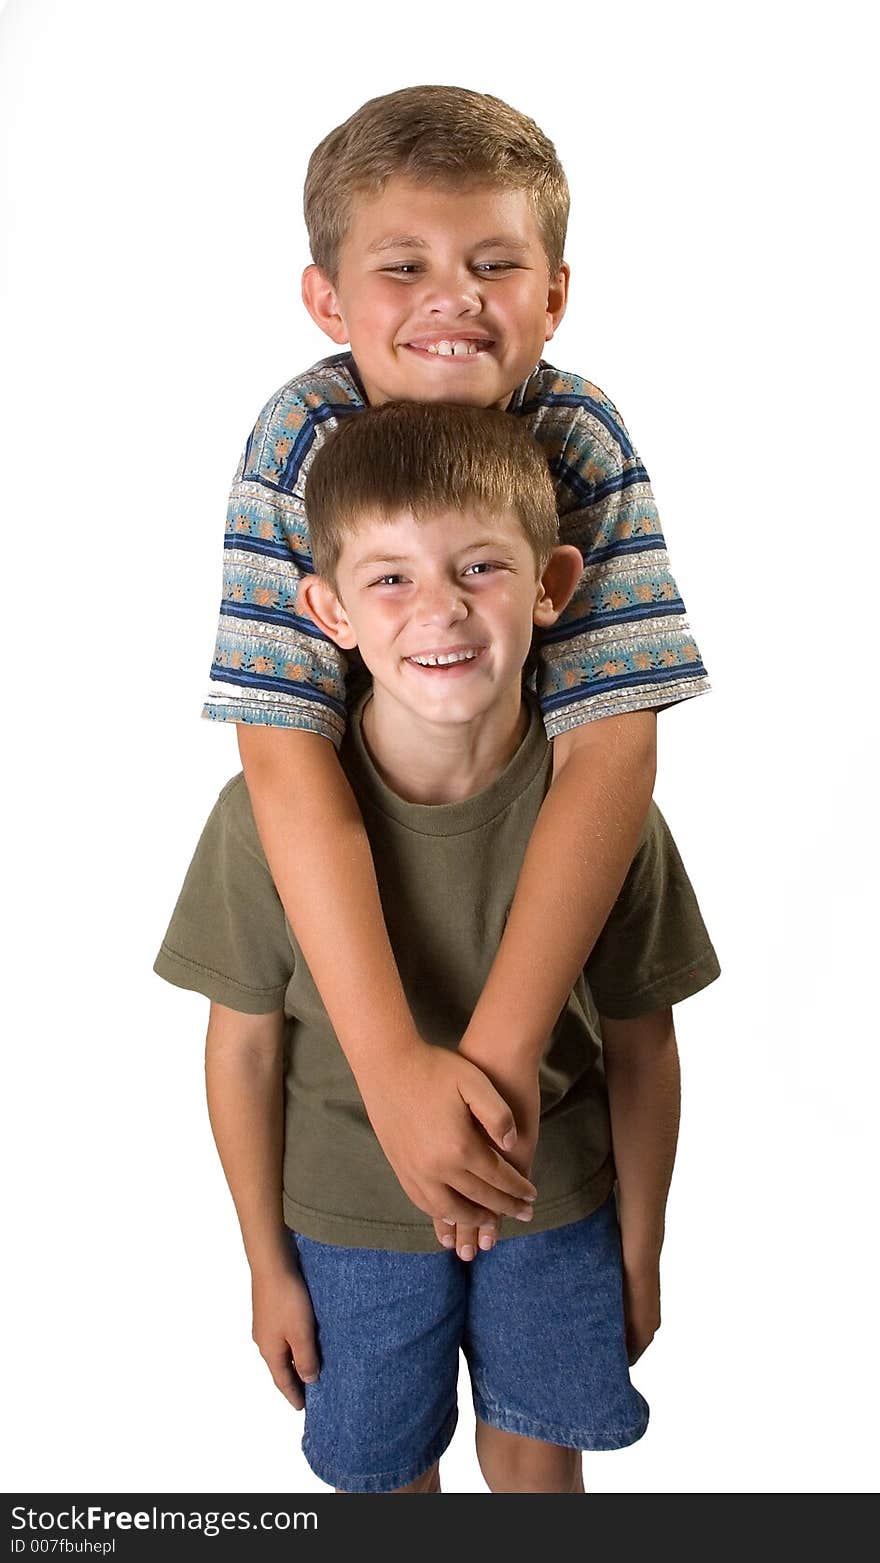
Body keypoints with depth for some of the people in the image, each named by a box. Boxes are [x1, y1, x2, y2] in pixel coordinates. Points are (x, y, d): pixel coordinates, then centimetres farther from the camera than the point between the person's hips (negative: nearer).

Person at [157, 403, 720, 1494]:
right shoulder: (270, 815, -23)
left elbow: (640, 1048, -7)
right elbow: (245, 1046, -11)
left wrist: (640, 1250, 4)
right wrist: (269, 1264, -1)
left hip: (554, 1206, 1)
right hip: (351, 1220, 0)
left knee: (536, 1463, 21)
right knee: (379, 1470, 21)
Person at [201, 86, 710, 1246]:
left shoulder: (585, 443, -27)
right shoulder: (303, 443, -29)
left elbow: (610, 751, -33)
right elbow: (286, 759, -35)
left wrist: (502, 1046, -42)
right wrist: (393, 1063, -43)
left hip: (535, 821, 1)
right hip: (346, 836, 0)